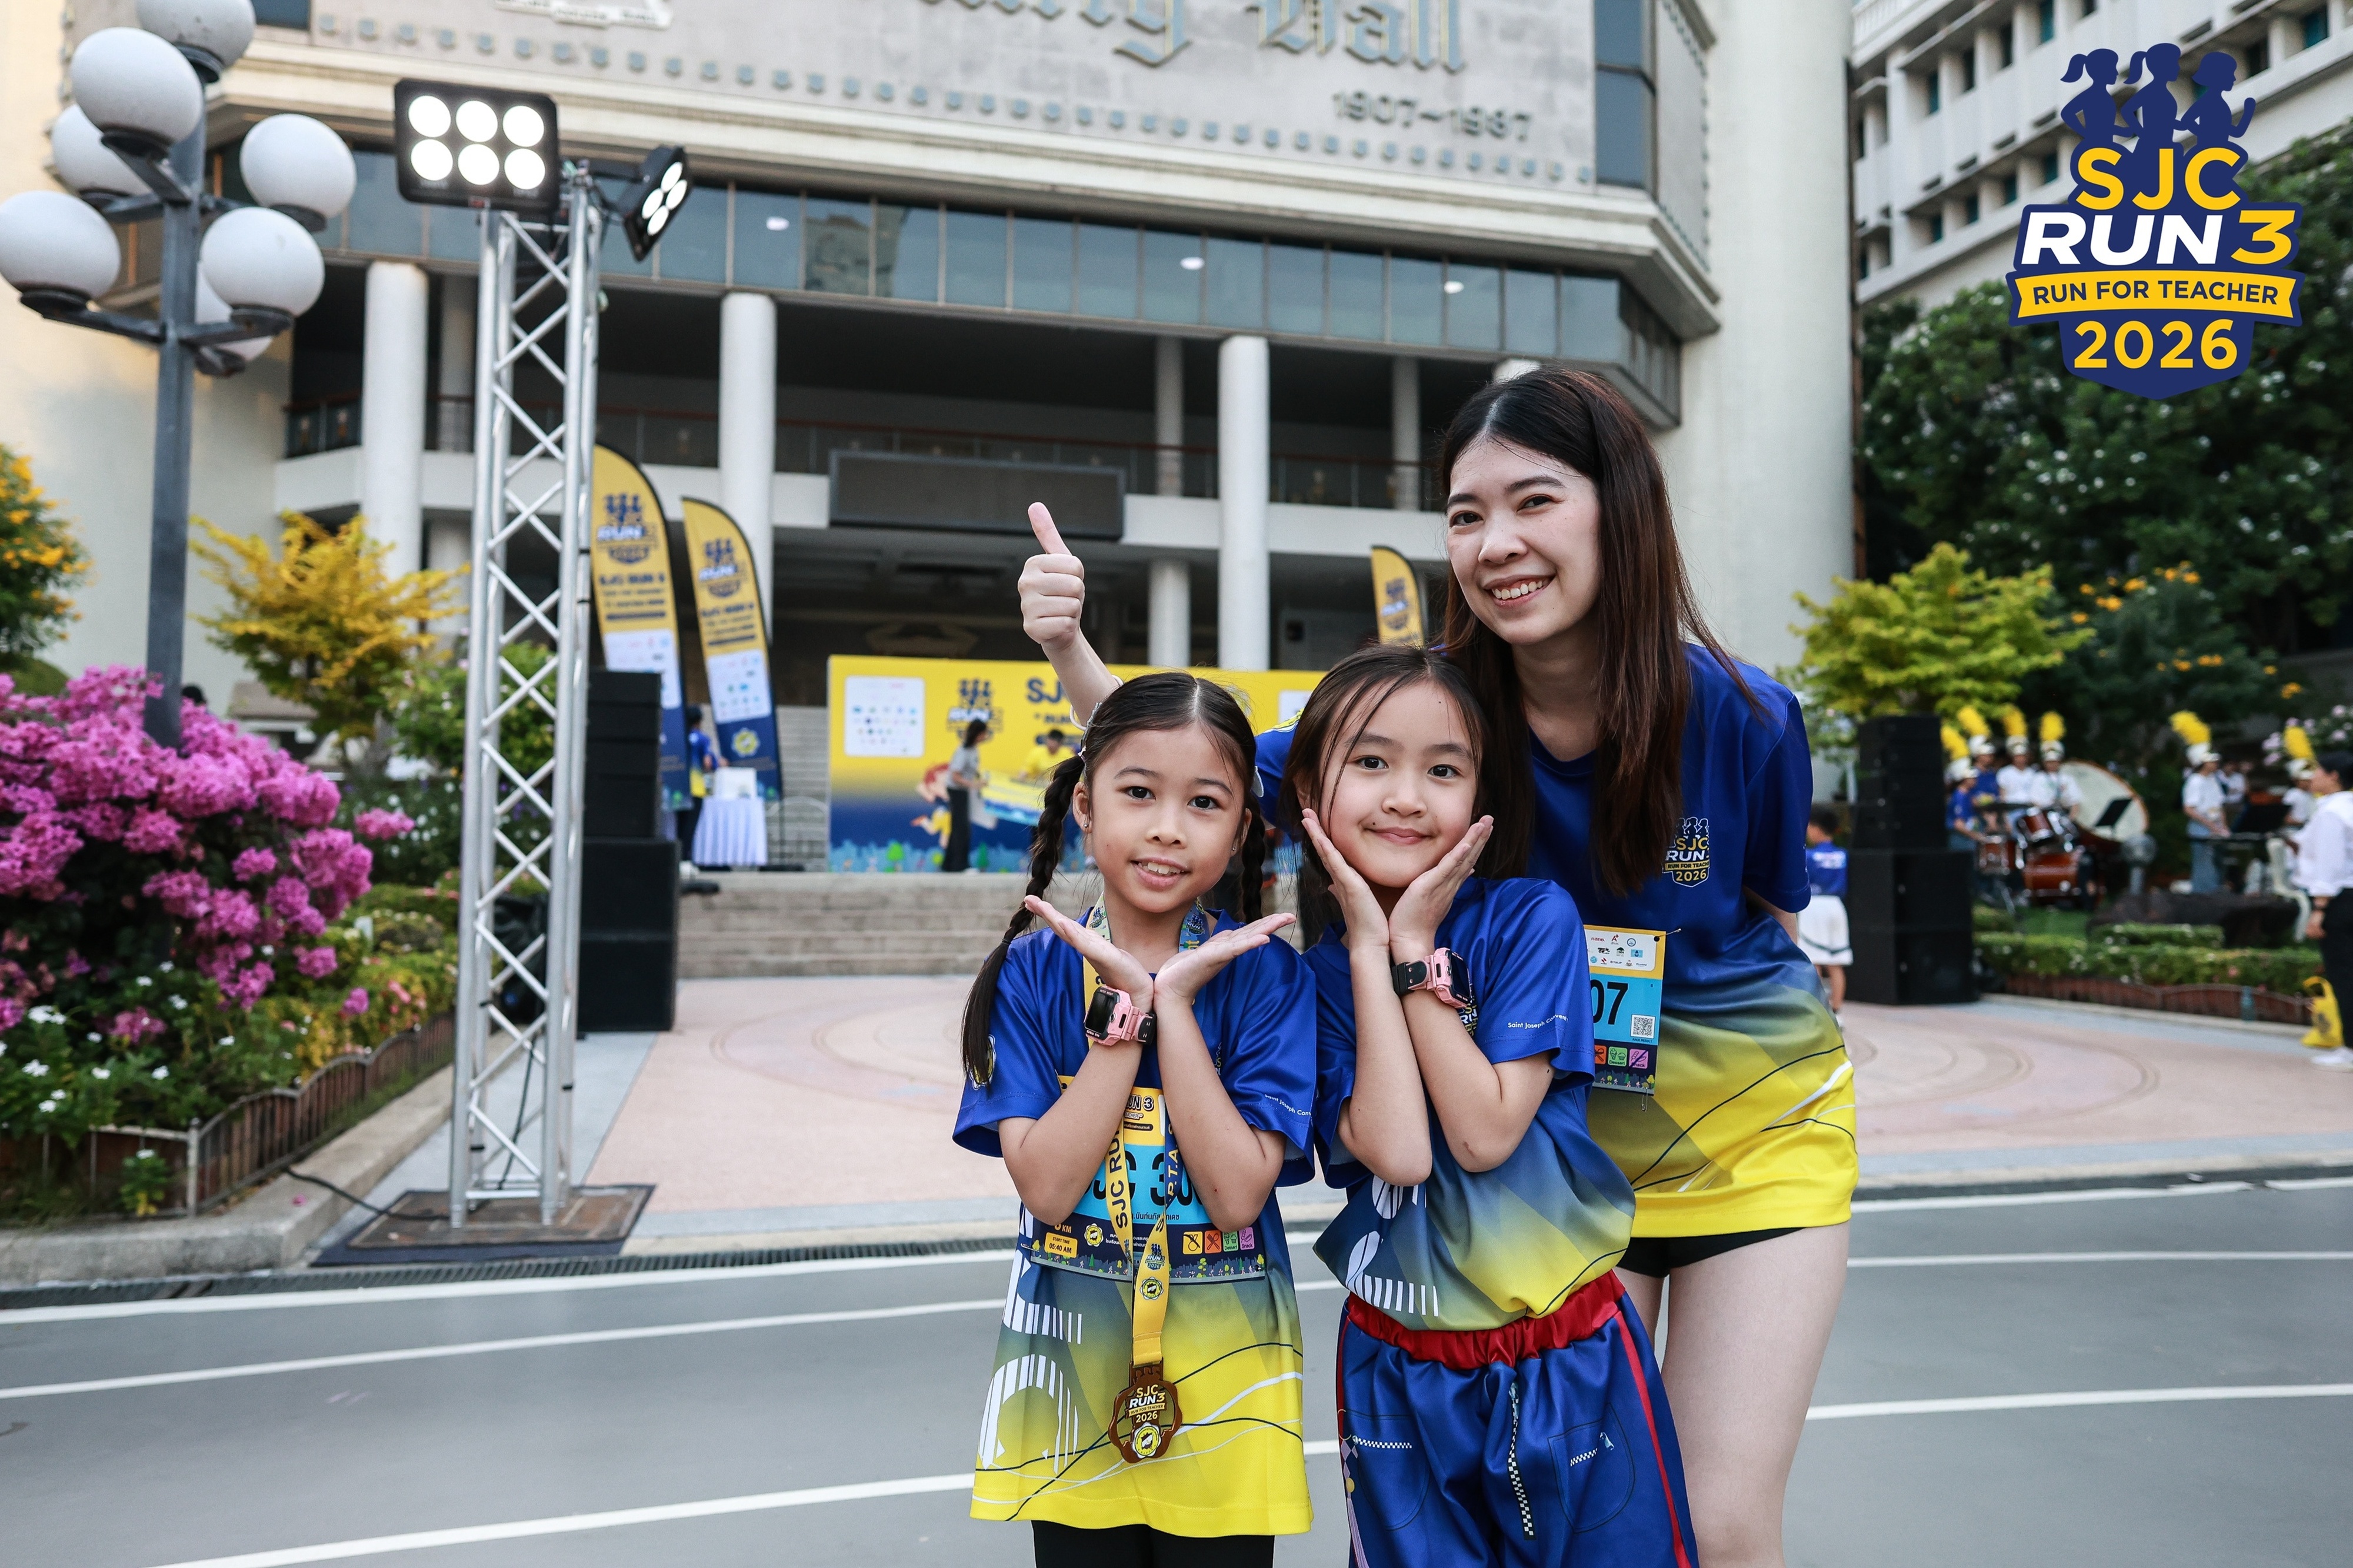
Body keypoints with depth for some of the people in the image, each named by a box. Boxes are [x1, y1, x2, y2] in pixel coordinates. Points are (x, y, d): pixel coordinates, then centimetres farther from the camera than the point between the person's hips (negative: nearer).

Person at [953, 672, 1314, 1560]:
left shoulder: (1265, 975, -9)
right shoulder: (1033, 971, -6)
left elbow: (1238, 1195, -18)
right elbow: (1046, 1188, -15)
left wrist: (1174, 1001, -21)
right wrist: (1127, 1007, -21)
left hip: (1221, 1362, 0)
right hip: (1071, 1361, 1)